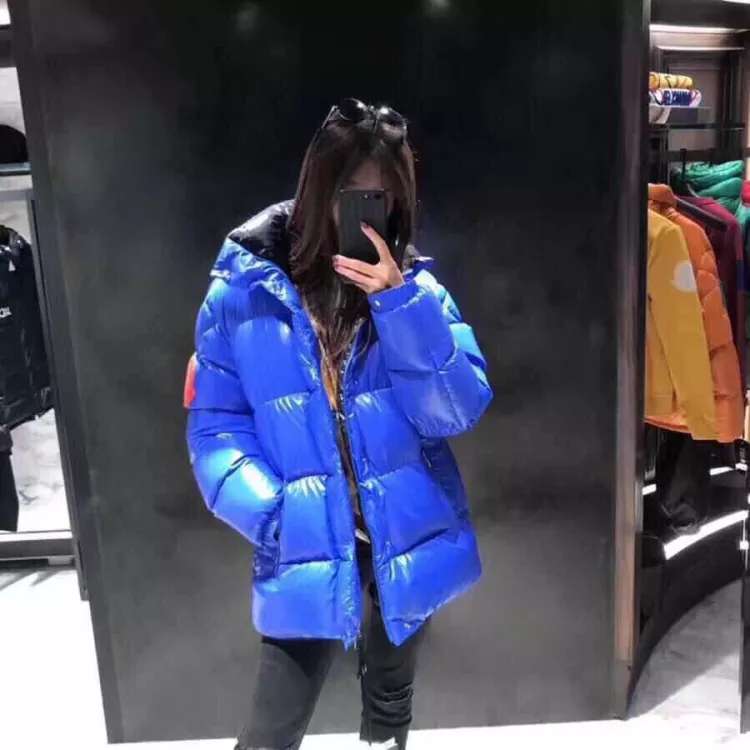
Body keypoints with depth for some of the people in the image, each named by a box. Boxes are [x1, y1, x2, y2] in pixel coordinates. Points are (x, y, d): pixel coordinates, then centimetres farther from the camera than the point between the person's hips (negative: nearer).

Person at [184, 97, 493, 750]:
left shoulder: (413, 284, -3)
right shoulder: (244, 288, -10)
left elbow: (458, 412, -13)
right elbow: (215, 427, -7)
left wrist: (402, 302, -23)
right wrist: (273, 514, -22)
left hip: (407, 539, 3)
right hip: (309, 550, -2)